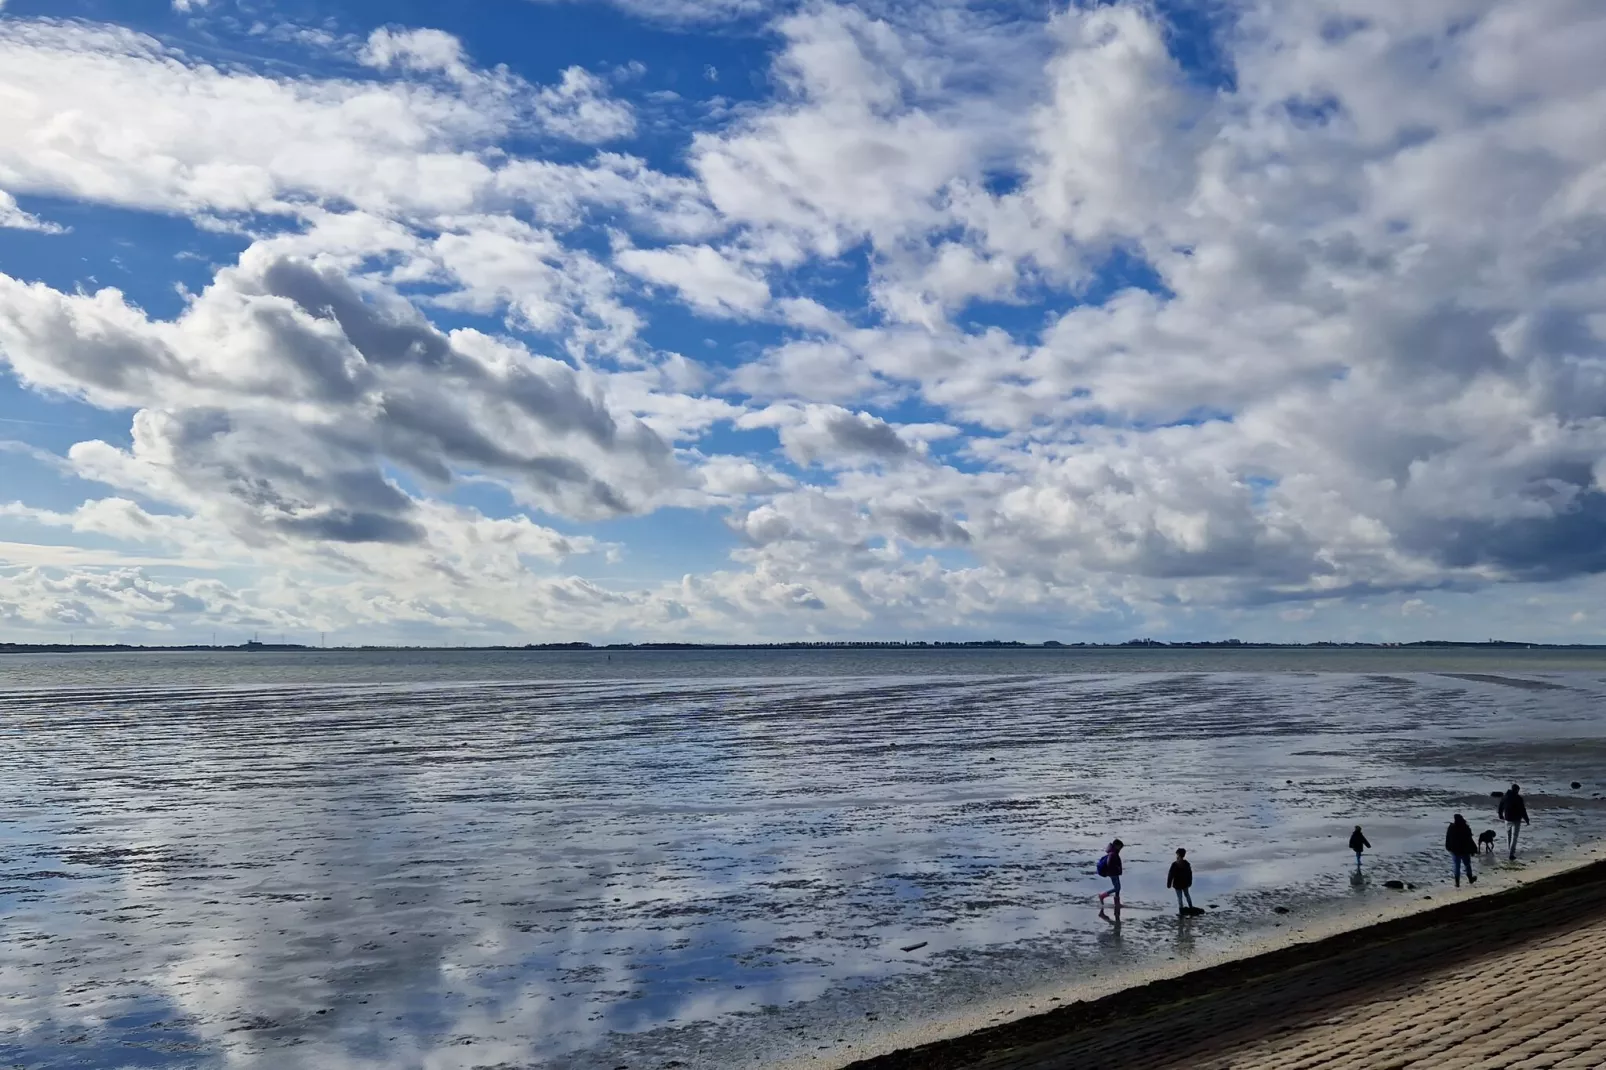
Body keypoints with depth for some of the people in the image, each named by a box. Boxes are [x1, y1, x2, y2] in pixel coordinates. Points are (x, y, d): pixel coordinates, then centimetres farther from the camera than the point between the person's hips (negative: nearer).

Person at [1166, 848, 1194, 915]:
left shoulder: (1174, 864, -22)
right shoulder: (1186, 863, -6)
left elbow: (1171, 874, -17)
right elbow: (1190, 873, 6)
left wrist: (1169, 883, -7)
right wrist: (1189, 882, 19)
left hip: (1177, 884, -5)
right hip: (1185, 883, 5)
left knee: (1179, 897, 4)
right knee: (1187, 895, 24)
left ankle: (1181, 911, 9)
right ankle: (1191, 907, 35)